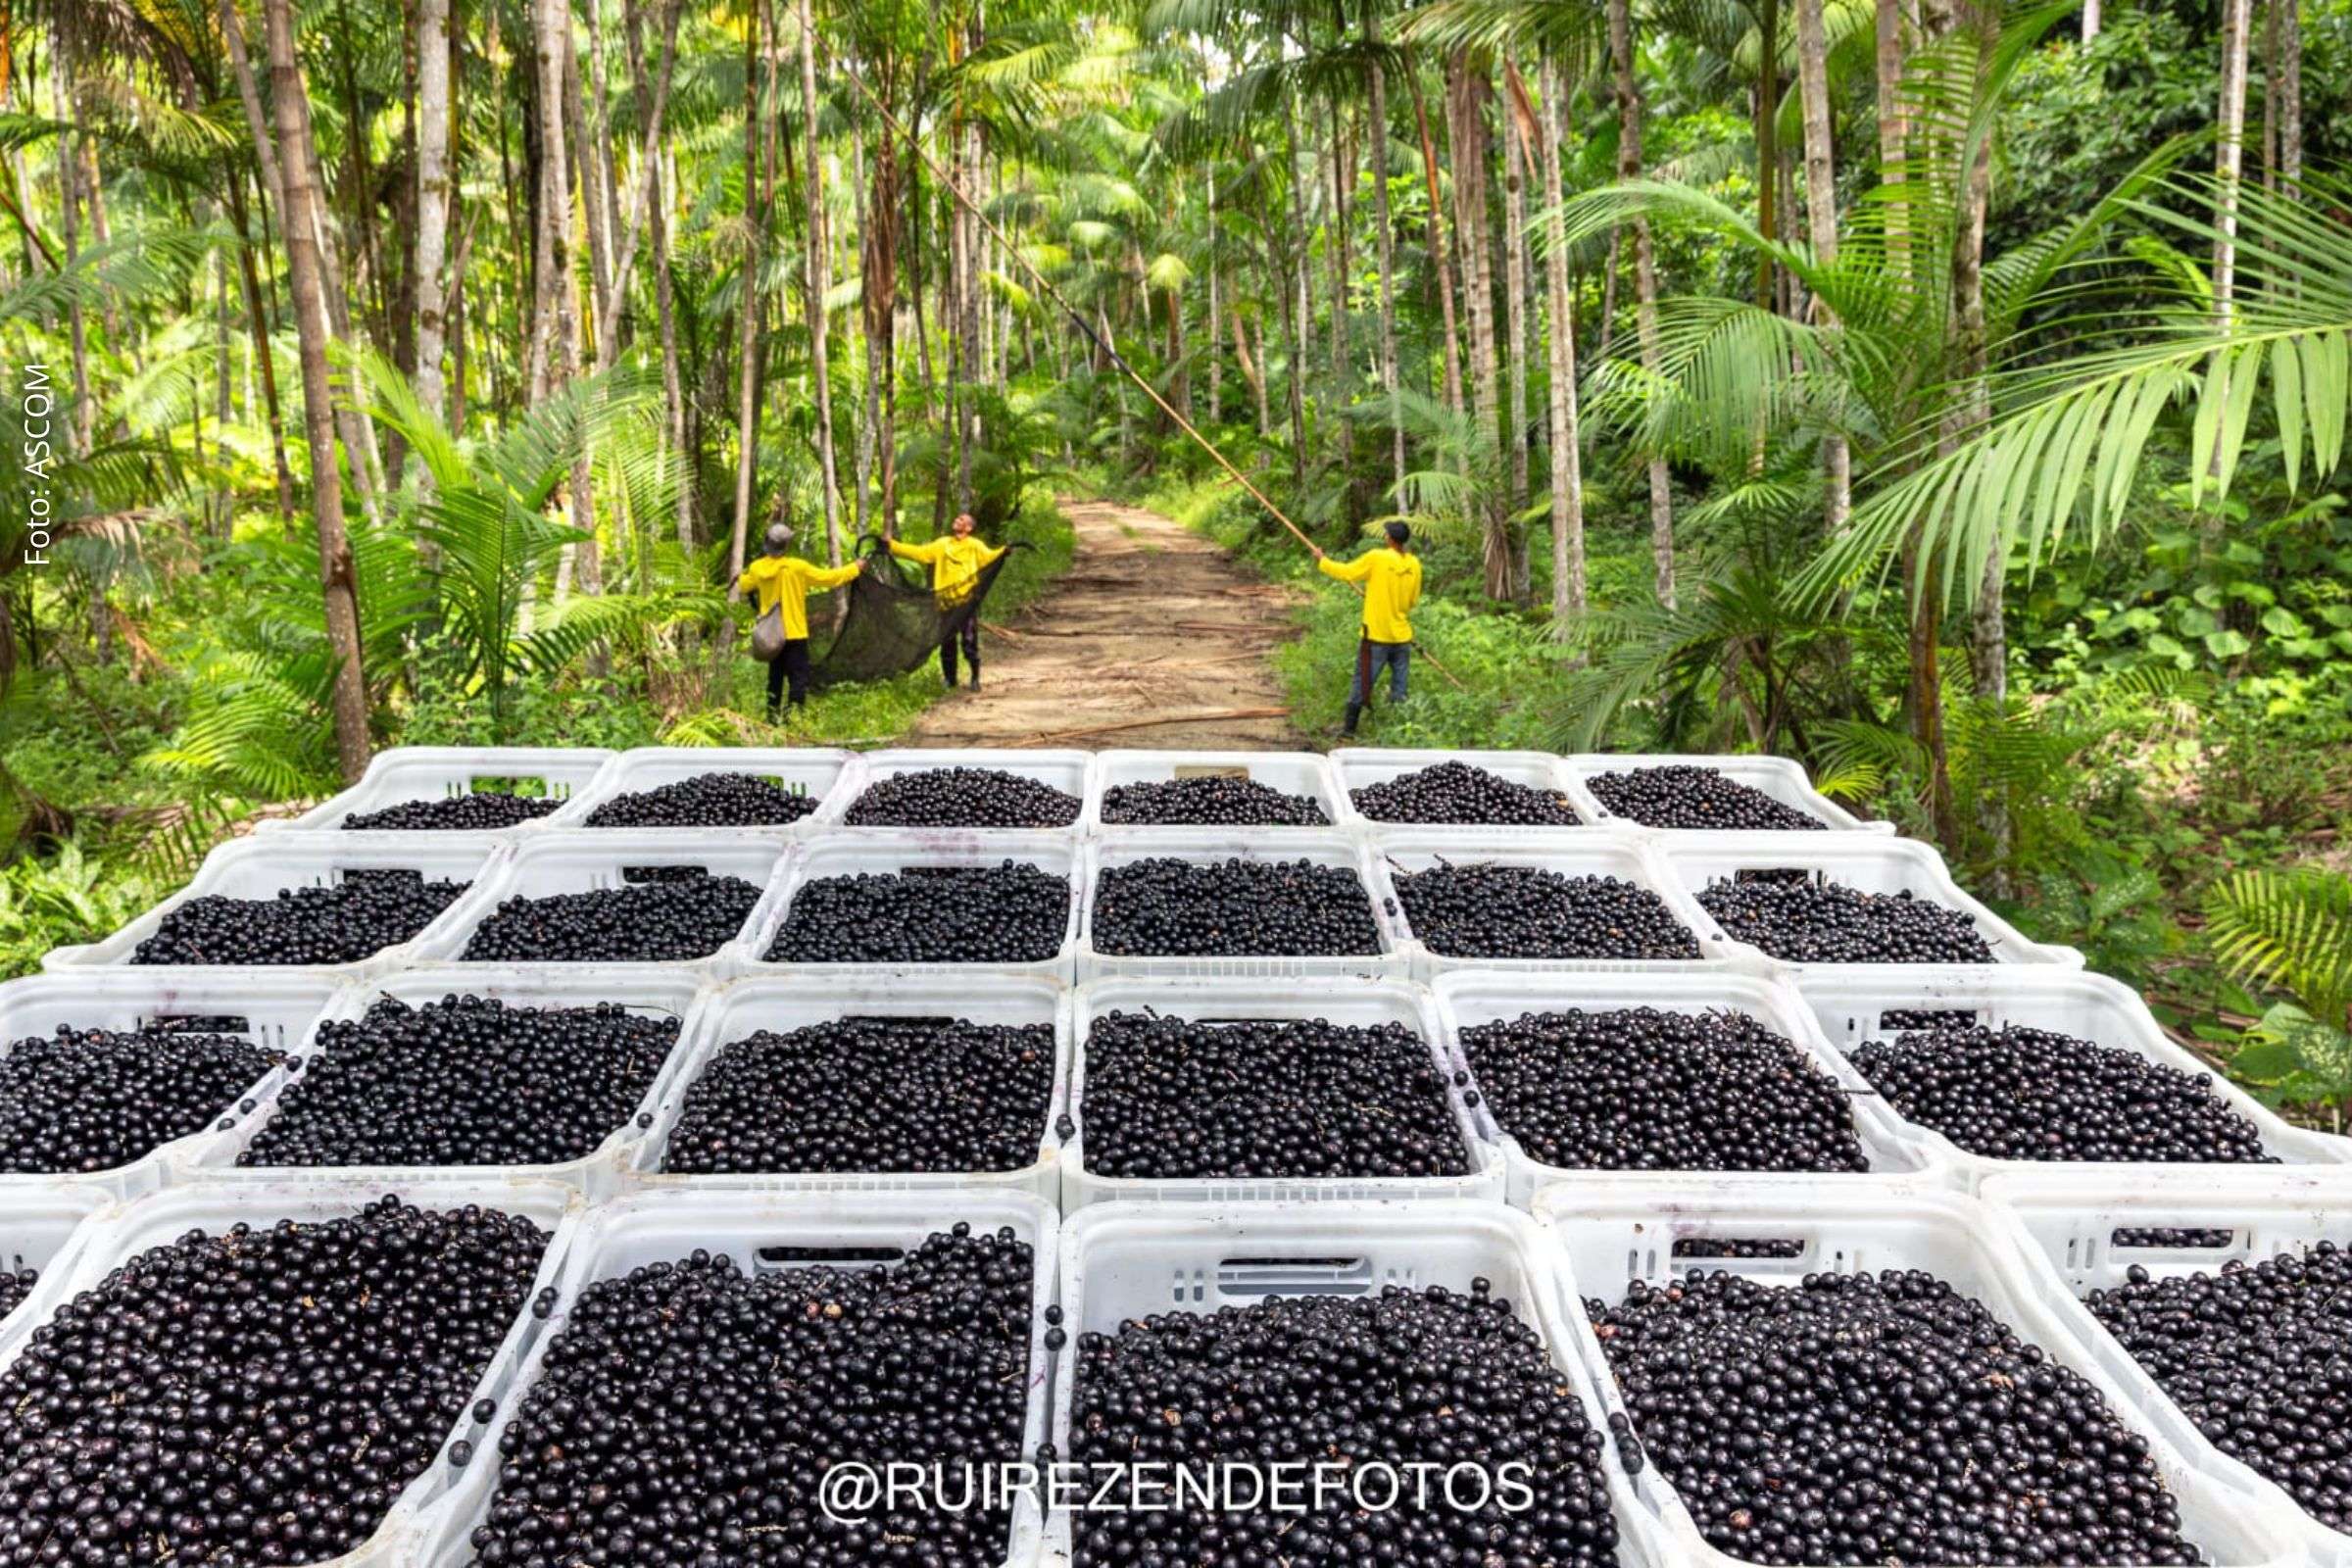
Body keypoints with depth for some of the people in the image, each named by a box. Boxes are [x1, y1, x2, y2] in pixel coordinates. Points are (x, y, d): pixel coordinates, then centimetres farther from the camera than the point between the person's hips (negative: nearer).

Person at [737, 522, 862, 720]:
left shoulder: (757, 568, -3)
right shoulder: (797, 567, -15)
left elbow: (743, 586, 16)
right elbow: (828, 577, -8)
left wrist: (743, 575, 40)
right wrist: (855, 567, 6)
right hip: (794, 633, -5)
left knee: (775, 677, 16)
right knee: (799, 677, -3)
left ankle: (772, 718, 17)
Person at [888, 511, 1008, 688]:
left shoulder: (975, 546, 1)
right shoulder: (942, 544, 14)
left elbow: (989, 556, -17)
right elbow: (917, 553, 13)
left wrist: (1003, 552, -38)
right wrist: (891, 545, 8)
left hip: (967, 602, -4)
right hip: (945, 602, 4)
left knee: (970, 642, -4)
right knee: (946, 643, 9)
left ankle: (975, 678, 12)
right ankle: (949, 680, 22)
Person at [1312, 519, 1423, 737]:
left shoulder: (1376, 558, -14)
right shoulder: (1414, 564, 0)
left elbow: (1345, 572, -6)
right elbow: (1413, 600, 10)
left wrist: (1322, 560, 9)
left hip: (1377, 635, -3)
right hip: (1402, 636, 4)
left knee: (1362, 682, 4)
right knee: (1399, 685, 11)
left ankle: (1349, 729, 8)